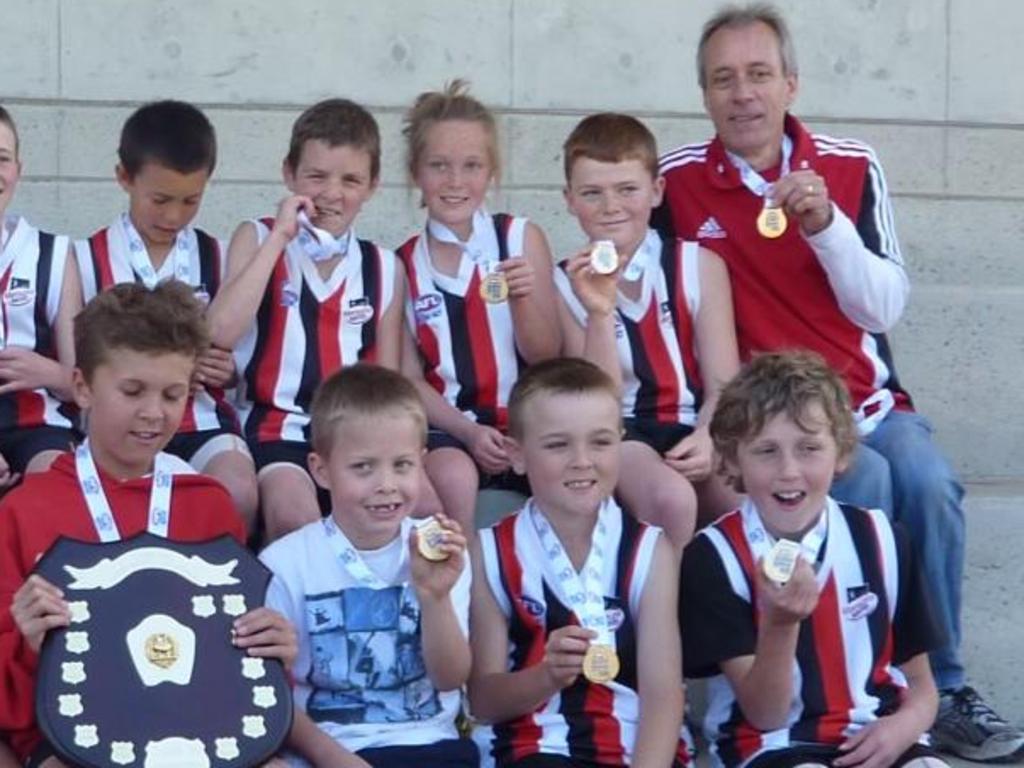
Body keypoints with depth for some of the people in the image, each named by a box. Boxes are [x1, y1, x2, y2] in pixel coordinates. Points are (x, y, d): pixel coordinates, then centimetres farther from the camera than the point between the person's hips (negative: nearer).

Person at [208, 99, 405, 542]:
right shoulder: (258, 239, 6)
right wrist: (278, 238, -10)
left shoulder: (383, 269, 13)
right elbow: (221, 333, -12)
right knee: (294, 513, -32)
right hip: (276, 428, -3)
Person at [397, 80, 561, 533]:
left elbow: (545, 357, 5)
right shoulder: (404, 263, 7)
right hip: (447, 427, 0)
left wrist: (523, 298, -14)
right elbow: (409, 377, 5)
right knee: (452, 476, -33)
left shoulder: (522, 239, 7)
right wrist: (468, 431, -11)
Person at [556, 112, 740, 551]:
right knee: (671, 498, -34)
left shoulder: (700, 267, 10)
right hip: (621, 437, -1)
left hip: (695, 430, 2)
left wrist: (707, 437, -19)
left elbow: (723, 382, 2)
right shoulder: (565, 285, 7)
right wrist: (599, 313, -15)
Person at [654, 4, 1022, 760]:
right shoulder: (677, 180, -3)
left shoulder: (853, 167, 1)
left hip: (868, 401, 2)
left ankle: (942, 686, -10)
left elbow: (885, 309, -3)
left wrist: (827, 225, -18)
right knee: (866, 482, -30)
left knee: (926, 480, -27)